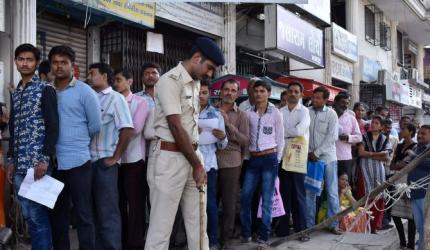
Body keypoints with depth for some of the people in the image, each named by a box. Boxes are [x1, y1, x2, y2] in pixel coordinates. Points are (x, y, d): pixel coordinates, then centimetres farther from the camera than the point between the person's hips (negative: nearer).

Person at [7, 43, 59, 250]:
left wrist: (45, 159, -16)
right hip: (19, 165, 7)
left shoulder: (45, 89, -4)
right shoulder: (15, 93, 17)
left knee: (38, 215, -4)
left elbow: (53, 127, -11)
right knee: (28, 215, 11)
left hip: (37, 163, -7)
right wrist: (11, 160, 17)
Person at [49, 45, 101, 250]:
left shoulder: (85, 92, -2)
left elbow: (95, 125, 0)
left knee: (83, 214, 2)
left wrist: (77, 140, 9)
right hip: (53, 162, 4)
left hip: (77, 161, -4)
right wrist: (62, 140, 7)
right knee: (57, 214, 14)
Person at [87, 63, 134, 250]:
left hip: (105, 162, -6)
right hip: (89, 161, 6)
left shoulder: (115, 98, -3)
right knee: (95, 210, 13)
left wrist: (115, 157, -12)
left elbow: (127, 130, -12)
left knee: (108, 212, -1)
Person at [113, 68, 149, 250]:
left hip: (134, 160, -4)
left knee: (135, 204, 3)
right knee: (118, 203, 13)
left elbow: (135, 129, -13)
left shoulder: (140, 102, 0)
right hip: (115, 160, 4)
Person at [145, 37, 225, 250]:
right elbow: (175, 127, -17)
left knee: (198, 220, 13)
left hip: (191, 155, 8)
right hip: (169, 157, -8)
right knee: (161, 224, -1)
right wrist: (197, 165, -12)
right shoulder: (170, 80, -13)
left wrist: (197, 162, 8)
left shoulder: (195, 83, 13)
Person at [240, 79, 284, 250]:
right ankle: (246, 233, 18)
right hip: (253, 159, 3)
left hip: (269, 159, -3)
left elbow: (280, 139, 4)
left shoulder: (275, 113, 0)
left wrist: (277, 160, 3)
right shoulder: (248, 113, 6)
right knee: (245, 197, 2)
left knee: (267, 200, 0)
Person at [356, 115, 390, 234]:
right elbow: (361, 152, -5)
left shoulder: (384, 139, 11)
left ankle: (374, 225, 5)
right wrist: (378, 154, -4)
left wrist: (370, 155, -7)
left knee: (378, 197, -1)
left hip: (378, 170, 2)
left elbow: (386, 157, 3)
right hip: (365, 169, -2)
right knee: (365, 196, -7)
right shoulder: (365, 136, 6)